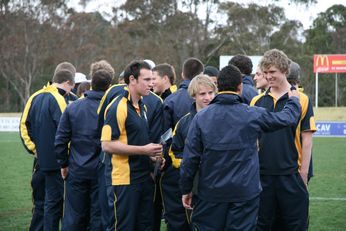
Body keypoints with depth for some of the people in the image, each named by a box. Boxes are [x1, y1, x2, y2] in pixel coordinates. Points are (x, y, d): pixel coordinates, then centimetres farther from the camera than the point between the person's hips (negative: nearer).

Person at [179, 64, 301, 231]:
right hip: (245, 192, -1)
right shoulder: (252, 115, -5)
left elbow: (190, 157, -4)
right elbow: (288, 118, 9)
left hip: (210, 192, 1)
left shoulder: (201, 117, -3)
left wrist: (186, 189, 6)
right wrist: (294, 100, 31)